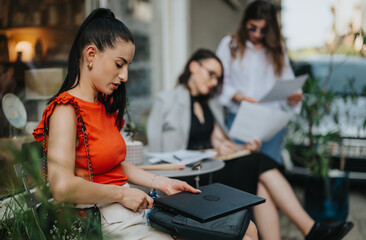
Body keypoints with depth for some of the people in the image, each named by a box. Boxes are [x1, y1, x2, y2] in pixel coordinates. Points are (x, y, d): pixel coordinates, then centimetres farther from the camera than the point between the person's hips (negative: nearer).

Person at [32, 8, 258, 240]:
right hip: (107, 219, -9)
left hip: (137, 205, 9)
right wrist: (122, 194, -15)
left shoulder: (104, 105, 15)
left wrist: (161, 183, 9)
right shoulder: (66, 111, -13)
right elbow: (62, 187, -25)